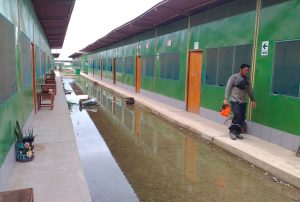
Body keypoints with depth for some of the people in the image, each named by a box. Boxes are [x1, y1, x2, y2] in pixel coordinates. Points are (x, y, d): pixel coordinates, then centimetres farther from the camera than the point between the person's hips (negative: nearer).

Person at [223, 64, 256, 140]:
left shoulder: (247, 80, 14)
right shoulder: (234, 77, -3)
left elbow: (250, 90, 19)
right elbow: (228, 88, -8)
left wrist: (253, 100, 14)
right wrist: (226, 98, -16)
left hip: (243, 102, 6)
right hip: (234, 101, -6)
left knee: (242, 118, 3)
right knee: (238, 116, -18)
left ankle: (237, 133, 15)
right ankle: (232, 131, -3)